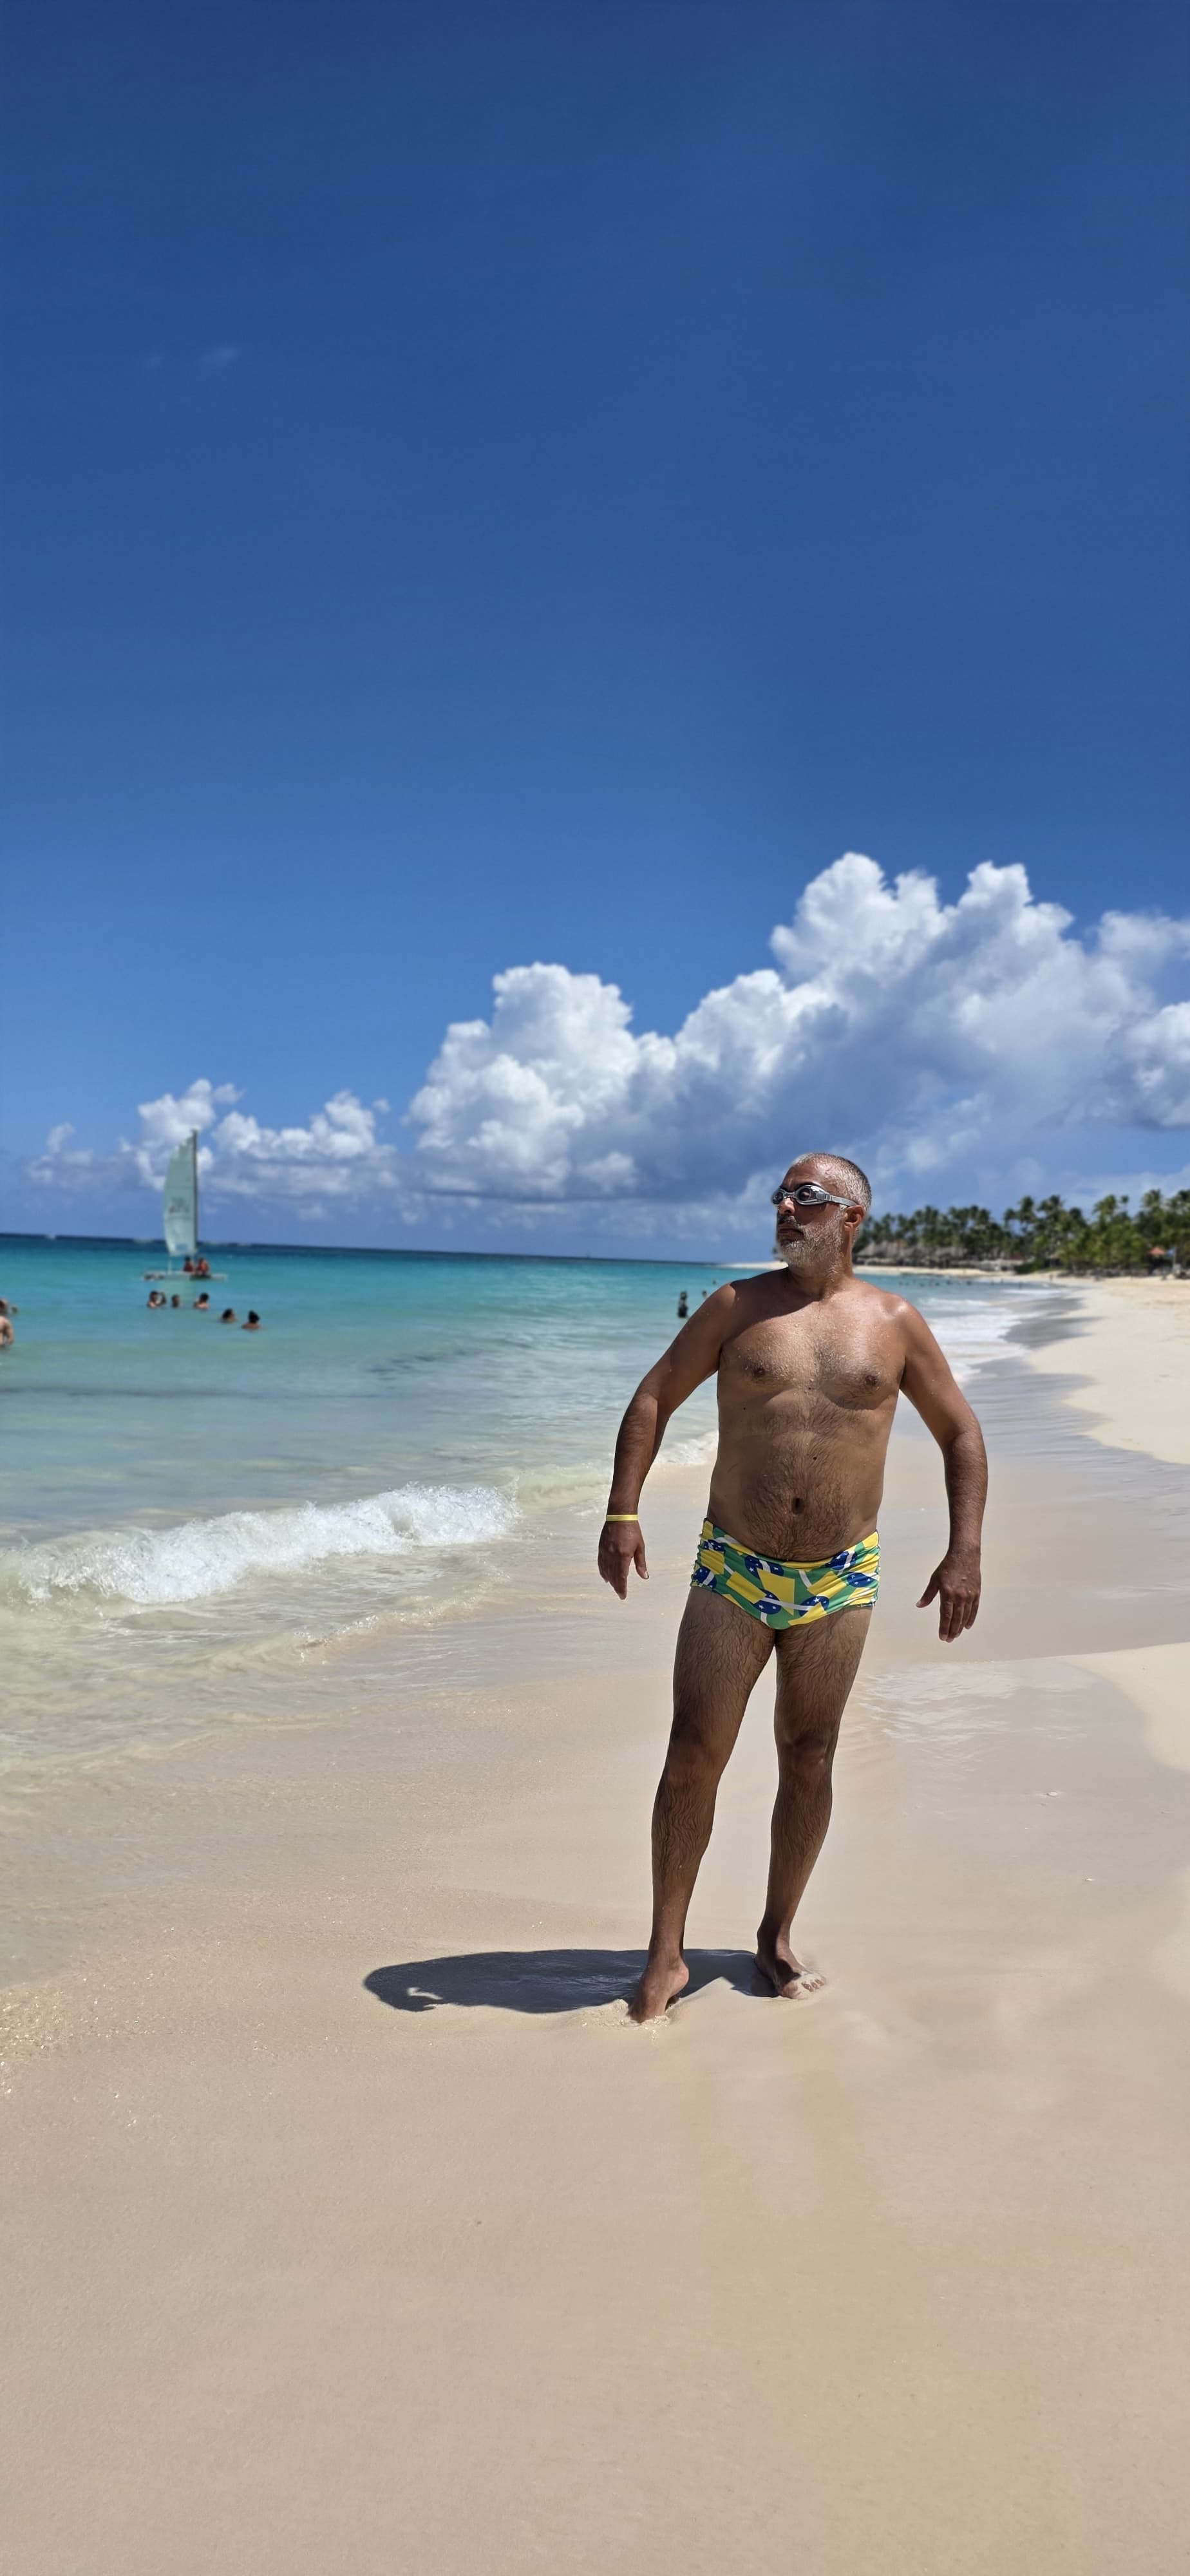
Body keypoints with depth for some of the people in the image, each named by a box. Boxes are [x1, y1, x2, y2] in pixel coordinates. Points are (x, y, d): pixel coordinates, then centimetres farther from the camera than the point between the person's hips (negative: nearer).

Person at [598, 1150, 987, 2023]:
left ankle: (778, 1936, 29)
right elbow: (654, 1399, 4)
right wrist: (623, 1511, -7)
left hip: (840, 1582, 1)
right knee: (694, 1755, -3)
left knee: (808, 1762, 10)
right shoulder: (738, 1305, 1)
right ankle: (667, 1953, 10)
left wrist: (965, 1552, -1)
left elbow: (961, 1434, 9)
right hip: (733, 1572, -1)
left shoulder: (895, 1322, 2)